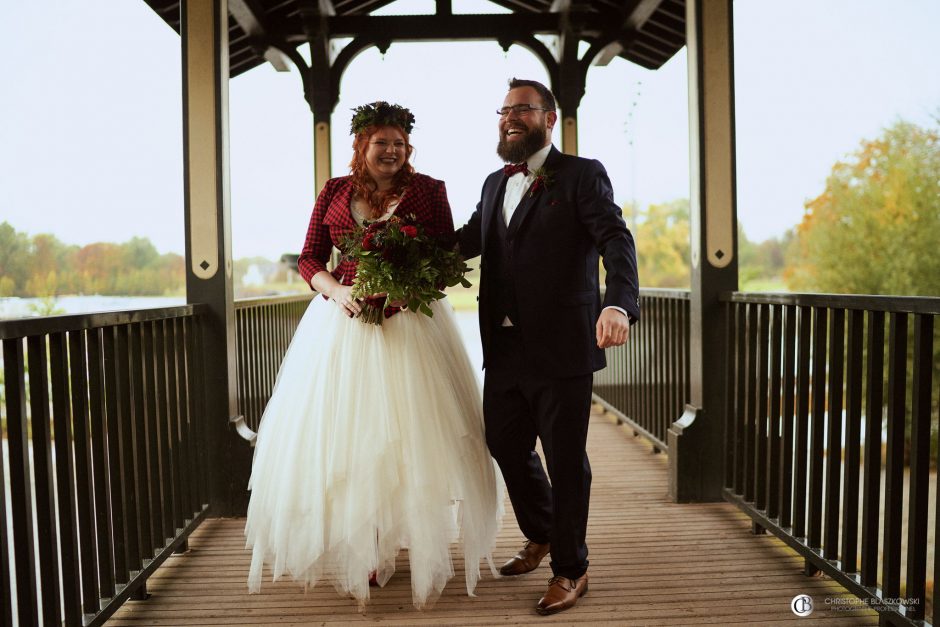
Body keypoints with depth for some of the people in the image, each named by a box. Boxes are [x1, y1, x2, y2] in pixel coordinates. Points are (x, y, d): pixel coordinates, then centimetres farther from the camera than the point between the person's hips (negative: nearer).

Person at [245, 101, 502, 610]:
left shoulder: (427, 190, 2)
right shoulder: (333, 192, 9)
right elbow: (309, 259, 8)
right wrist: (336, 291, -13)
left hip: (410, 325, -2)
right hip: (343, 321, 2)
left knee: (411, 437, 2)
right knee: (344, 438, 5)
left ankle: (425, 551, 18)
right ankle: (356, 552, 20)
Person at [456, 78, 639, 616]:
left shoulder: (582, 174, -4)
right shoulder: (495, 183, 16)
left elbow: (616, 239, -17)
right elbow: (468, 239, 22)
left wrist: (620, 303, -36)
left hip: (561, 348, -6)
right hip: (504, 349, 6)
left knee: (566, 460, 6)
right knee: (506, 447, 17)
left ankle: (571, 568, 27)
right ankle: (541, 537, 44)